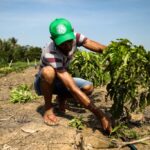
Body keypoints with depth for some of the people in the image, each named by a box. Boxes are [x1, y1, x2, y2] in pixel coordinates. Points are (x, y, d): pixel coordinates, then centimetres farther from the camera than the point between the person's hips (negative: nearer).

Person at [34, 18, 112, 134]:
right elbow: (73, 88, -42)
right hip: (44, 82, -4)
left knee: (88, 87, -23)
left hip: (60, 81, 5)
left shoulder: (75, 37, -21)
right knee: (48, 71, -40)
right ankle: (48, 108, -14)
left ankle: (61, 98, 6)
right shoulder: (50, 54, -38)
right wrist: (100, 114, -44)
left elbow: (101, 48, -23)